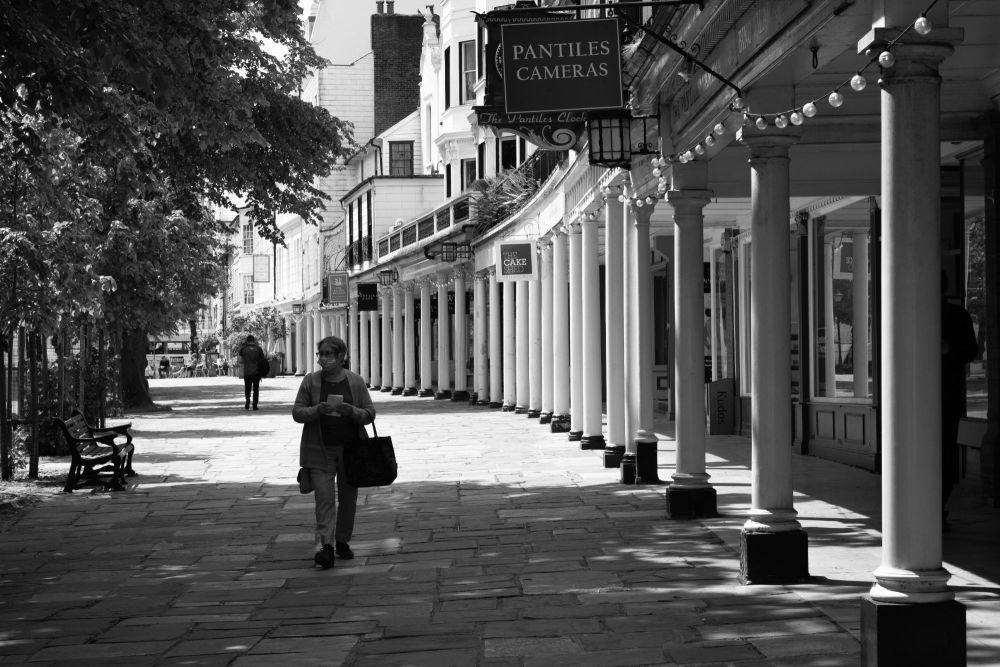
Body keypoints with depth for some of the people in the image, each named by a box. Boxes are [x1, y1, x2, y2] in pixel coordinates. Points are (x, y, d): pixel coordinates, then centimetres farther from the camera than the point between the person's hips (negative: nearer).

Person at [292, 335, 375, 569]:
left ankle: (343, 542, 22)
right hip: (320, 450, -1)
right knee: (324, 498, -10)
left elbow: (369, 414, 2)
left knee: (348, 498, 8)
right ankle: (325, 547, -17)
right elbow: (297, 413, 1)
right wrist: (318, 410, -18)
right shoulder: (310, 381, 1)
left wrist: (350, 411, -18)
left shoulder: (356, 382, 2)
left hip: (351, 447, 2)